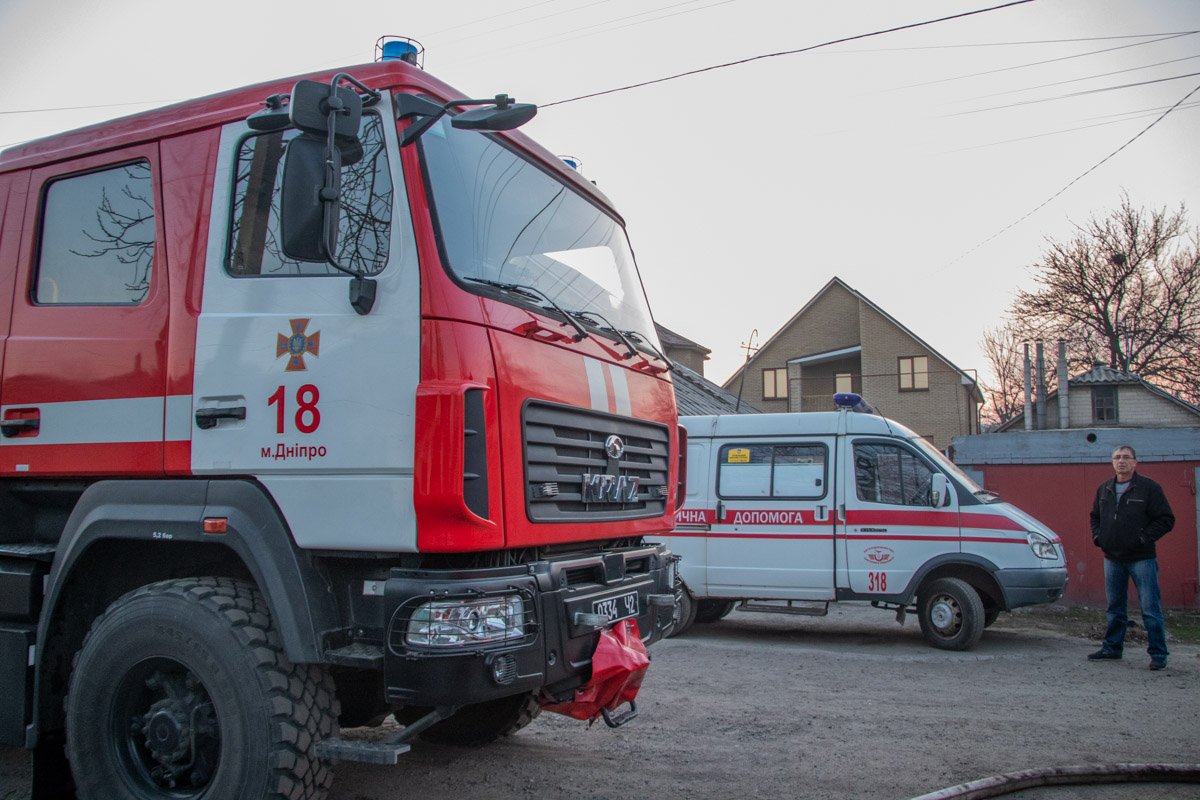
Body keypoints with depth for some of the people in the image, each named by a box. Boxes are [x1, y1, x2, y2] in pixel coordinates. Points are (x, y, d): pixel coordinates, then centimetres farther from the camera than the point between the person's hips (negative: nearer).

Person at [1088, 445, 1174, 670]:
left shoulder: (1149, 488, -5)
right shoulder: (1104, 489, 12)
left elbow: (1166, 519, -7)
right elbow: (1095, 516, 25)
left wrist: (1145, 538, -14)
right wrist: (1097, 536, 9)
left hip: (1141, 558, -5)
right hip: (1112, 558, 5)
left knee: (1150, 608, -4)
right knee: (1114, 608, 14)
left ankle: (1158, 653, 4)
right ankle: (1112, 647, 24)